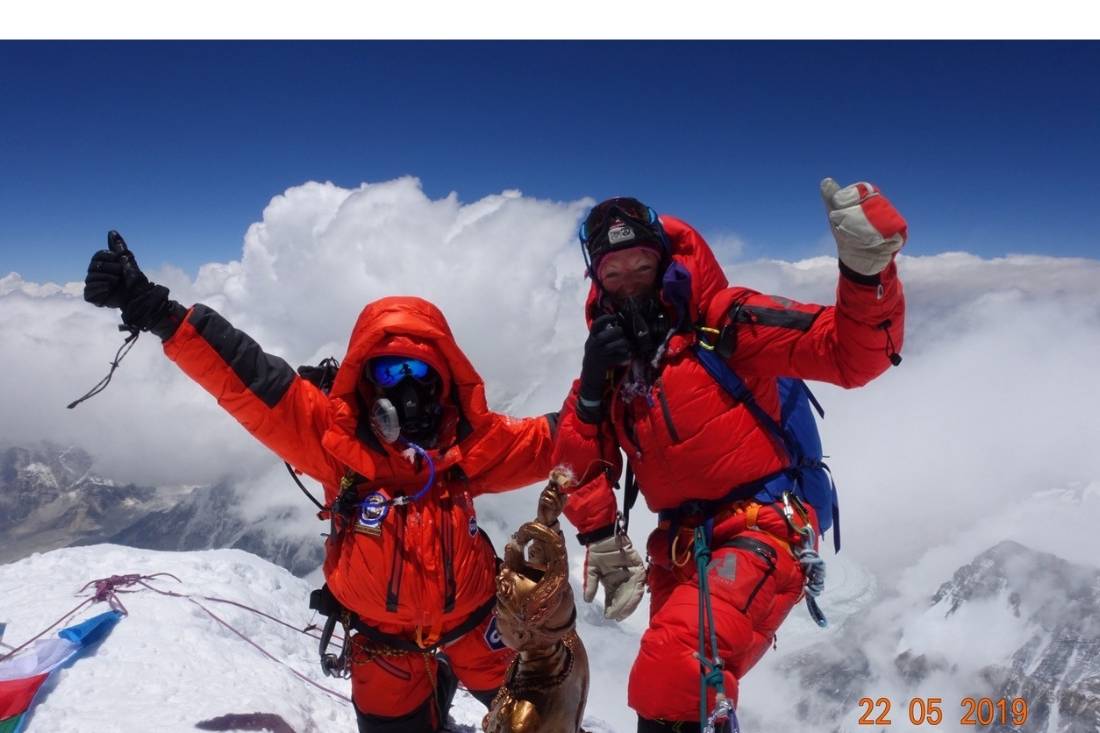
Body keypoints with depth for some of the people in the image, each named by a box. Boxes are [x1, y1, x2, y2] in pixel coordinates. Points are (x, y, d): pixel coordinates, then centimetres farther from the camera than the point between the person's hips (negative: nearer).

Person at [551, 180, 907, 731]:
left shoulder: (720, 322, -9)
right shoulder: (609, 360, 8)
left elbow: (851, 354, -18)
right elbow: (581, 459, 11)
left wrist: (866, 271, -33)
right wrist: (602, 539, 2)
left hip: (762, 527, -7)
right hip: (680, 546, 7)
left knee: (675, 679, -30)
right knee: (667, 676, 23)